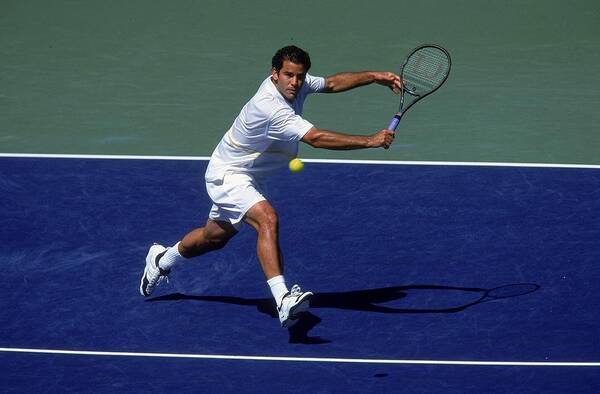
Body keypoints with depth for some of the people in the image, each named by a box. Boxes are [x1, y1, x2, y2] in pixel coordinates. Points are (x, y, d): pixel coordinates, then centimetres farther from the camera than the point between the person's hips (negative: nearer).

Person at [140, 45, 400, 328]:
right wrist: (370, 141, -44)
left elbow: (332, 83, 6)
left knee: (215, 236, 26)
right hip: (227, 175, -10)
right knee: (267, 219, -33)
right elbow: (316, 138, -42)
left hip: (248, 177, 10)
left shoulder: (295, 85, -9)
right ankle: (284, 300, -43)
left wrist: (374, 76, -7)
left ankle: (162, 261, 53)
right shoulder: (271, 108, -36)